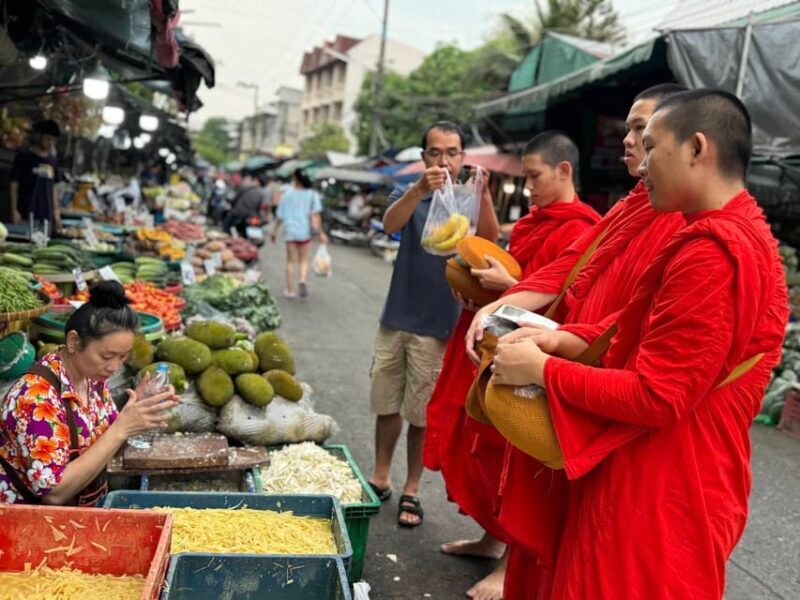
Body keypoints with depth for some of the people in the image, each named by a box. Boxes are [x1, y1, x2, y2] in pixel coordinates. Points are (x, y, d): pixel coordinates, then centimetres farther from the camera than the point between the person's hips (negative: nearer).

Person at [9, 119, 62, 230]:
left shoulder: (51, 160, 12)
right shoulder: (23, 156, -2)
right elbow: (14, 185, -2)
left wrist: (56, 212, 11)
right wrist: (14, 211, -9)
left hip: (46, 216, 5)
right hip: (26, 215, -5)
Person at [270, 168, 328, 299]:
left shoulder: (287, 195, -1)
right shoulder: (312, 195, -4)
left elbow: (280, 216, 3)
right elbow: (316, 215, -10)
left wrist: (275, 231, 15)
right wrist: (320, 232, -5)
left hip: (290, 231, 0)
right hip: (305, 231, 0)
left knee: (291, 261, 10)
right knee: (303, 260, 12)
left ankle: (290, 290, 12)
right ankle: (303, 280, -16)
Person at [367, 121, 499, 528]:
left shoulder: (470, 201, -1)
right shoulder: (409, 195, 2)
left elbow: (489, 240, -21)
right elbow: (390, 224, -21)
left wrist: (483, 195, -39)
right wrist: (419, 190, -41)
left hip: (437, 326, -2)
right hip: (396, 319, 2)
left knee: (421, 415, 6)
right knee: (386, 405, 13)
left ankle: (411, 490, 20)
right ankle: (380, 478, 30)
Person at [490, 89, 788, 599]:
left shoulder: (712, 253, -24)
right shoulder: (739, 235, 11)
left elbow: (655, 398, -24)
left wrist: (541, 369, -15)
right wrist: (569, 341, 0)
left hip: (660, 495, -10)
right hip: (667, 481, 10)